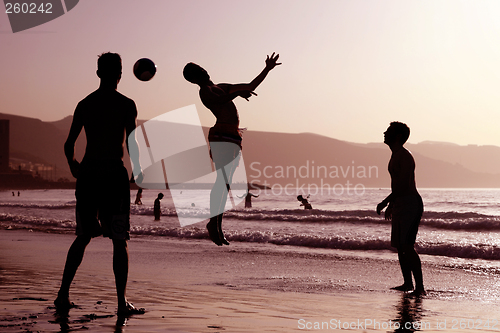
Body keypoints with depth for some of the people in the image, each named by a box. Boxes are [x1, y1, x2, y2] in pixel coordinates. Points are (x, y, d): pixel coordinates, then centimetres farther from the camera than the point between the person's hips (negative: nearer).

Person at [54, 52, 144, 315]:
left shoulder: (84, 104, 9)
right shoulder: (126, 105, -3)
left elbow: (69, 144, 9)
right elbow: (131, 143, -10)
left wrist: (73, 166, 28)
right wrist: (137, 169, 6)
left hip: (87, 173, 4)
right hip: (114, 173, -4)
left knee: (83, 236, 16)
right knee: (119, 240, 1)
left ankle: (63, 294, 14)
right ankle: (122, 301, -1)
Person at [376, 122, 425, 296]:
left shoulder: (404, 157, -15)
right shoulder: (395, 156, 16)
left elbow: (404, 185, -24)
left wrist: (385, 202, -24)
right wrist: (391, 205, 30)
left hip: (411, 204, -10)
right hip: (400, 204, 10)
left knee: (407, 246, -16)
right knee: (399, 245, 12)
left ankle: (420, 287, -14)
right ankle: (407, 283, 21)